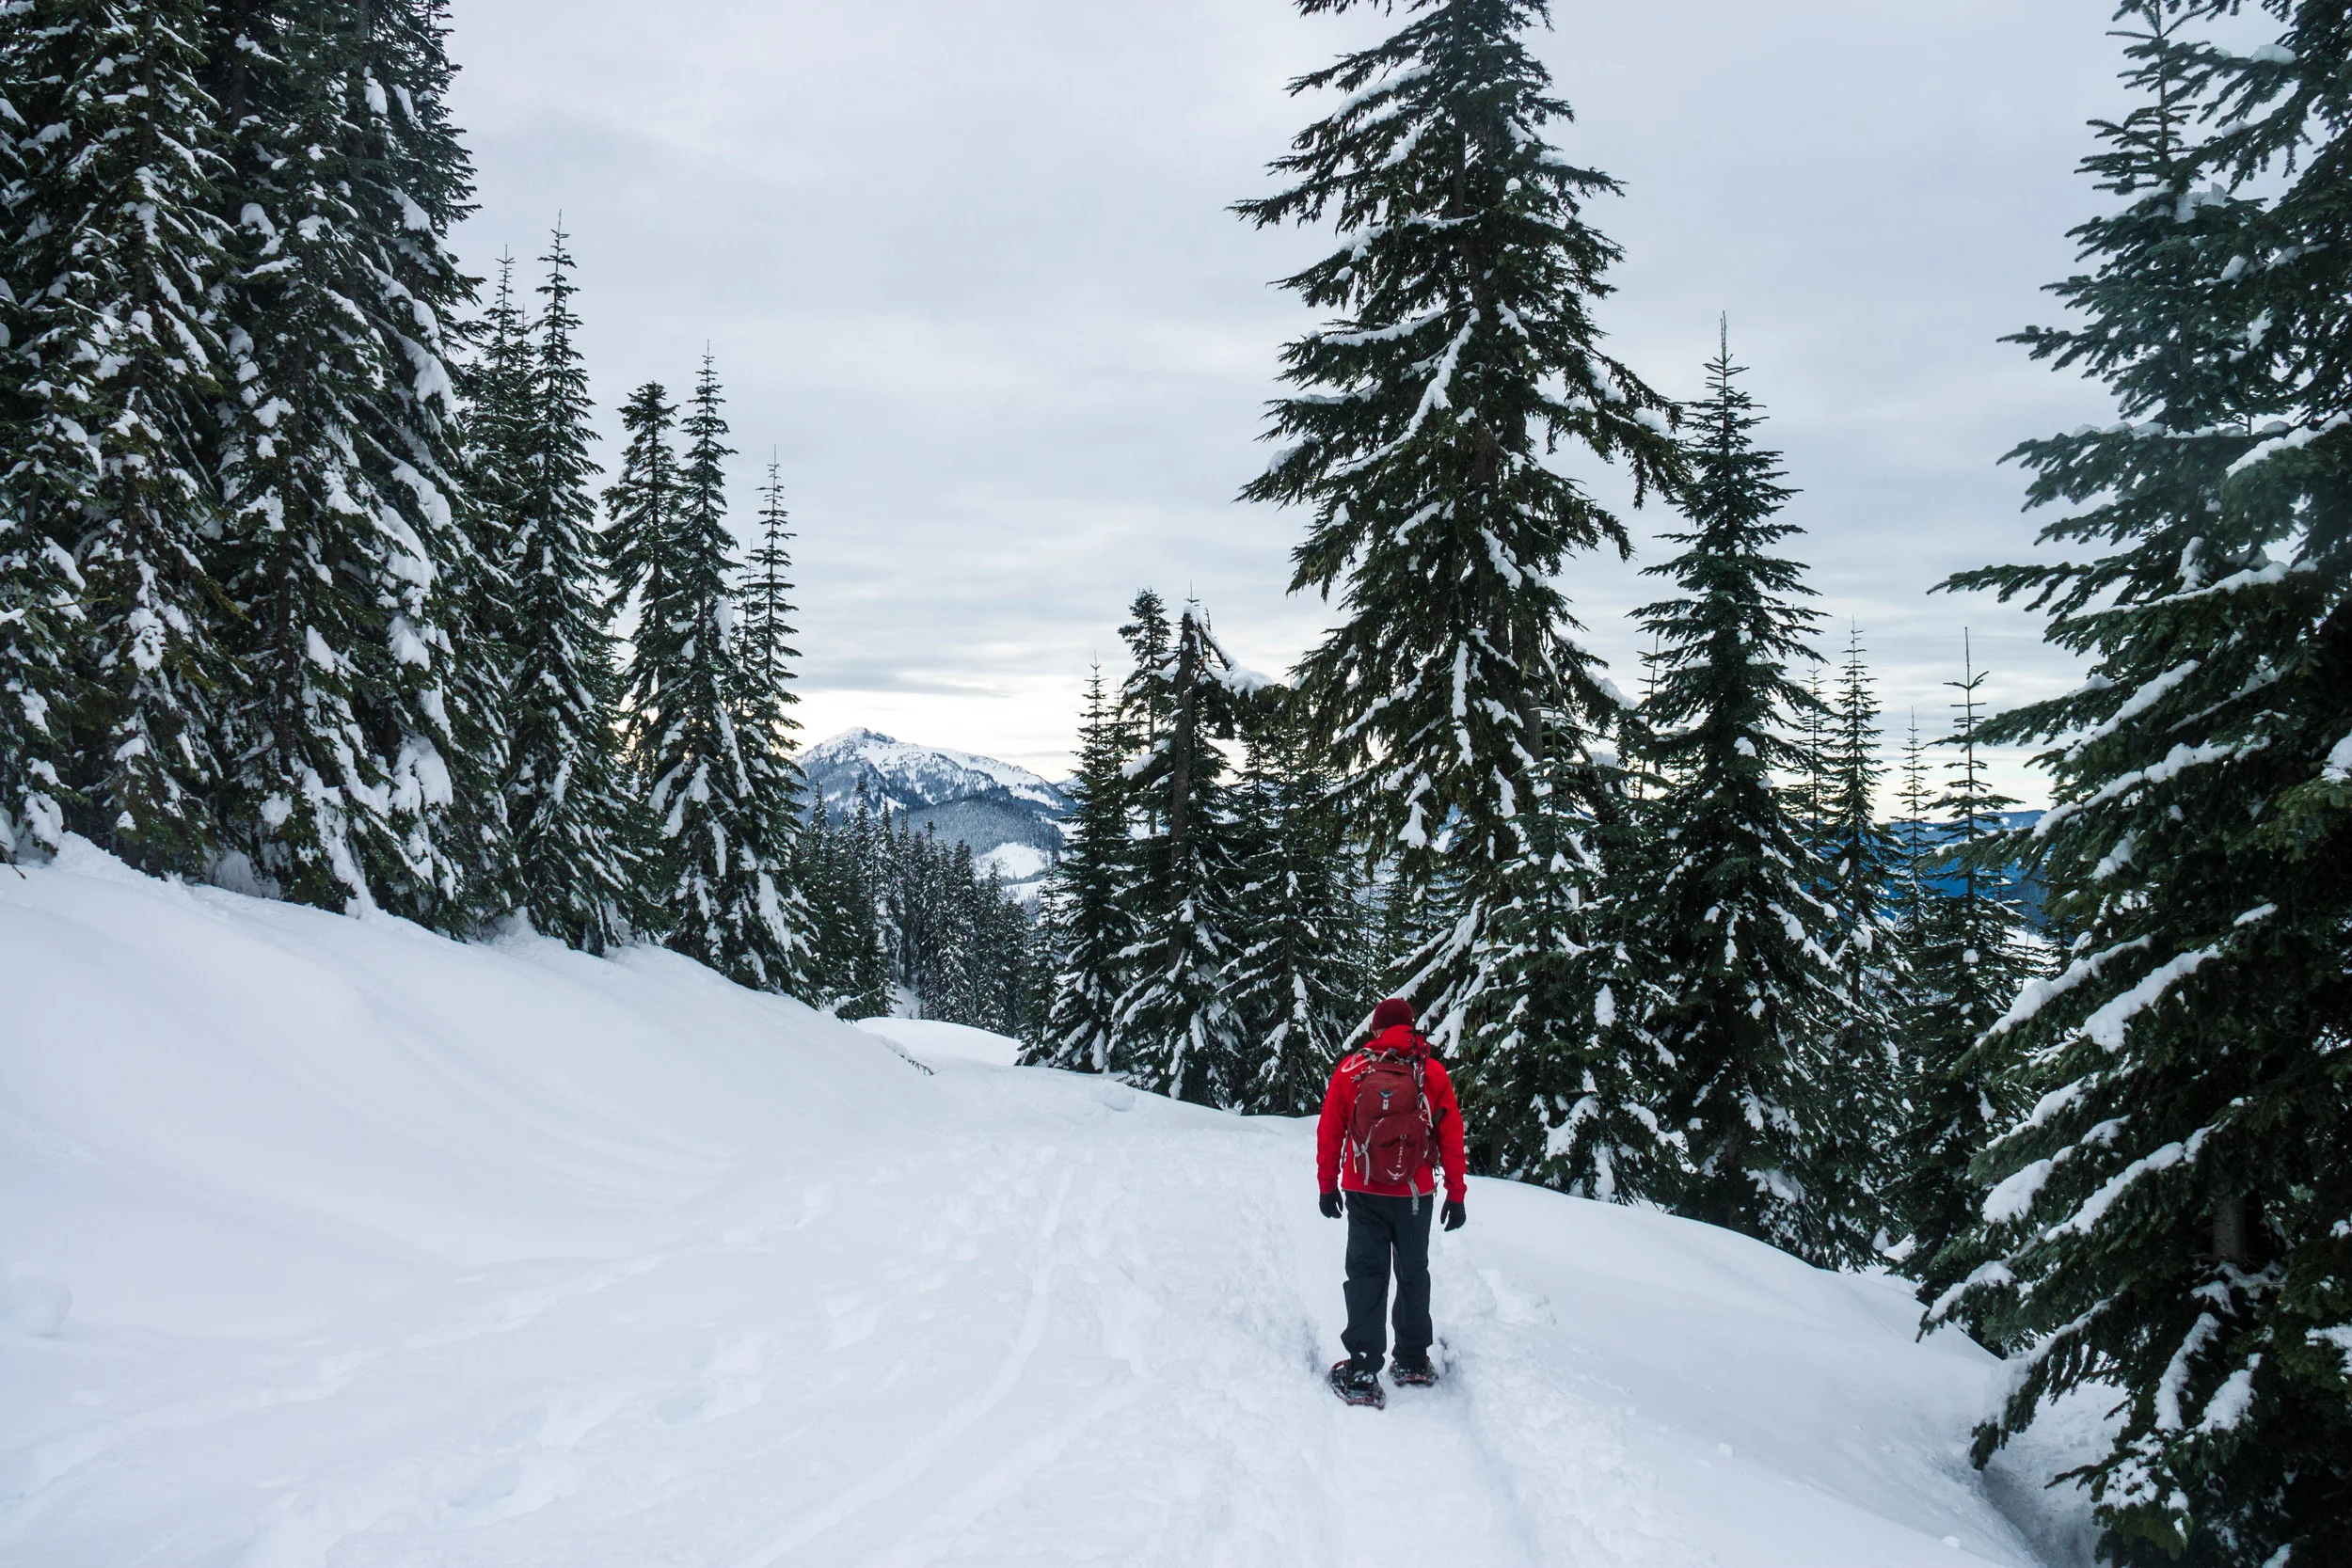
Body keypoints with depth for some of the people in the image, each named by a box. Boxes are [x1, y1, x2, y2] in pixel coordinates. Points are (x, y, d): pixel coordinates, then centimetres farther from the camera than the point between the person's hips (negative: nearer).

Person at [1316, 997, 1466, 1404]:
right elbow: (1451, 1139, -1)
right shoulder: (1433, 1073, -4)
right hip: (1416, 1196, 1)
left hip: (1363, 1193, -1)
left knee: (1366, 1277, 4)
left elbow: (1329, 1132, 0)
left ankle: (1362, 1373, -3)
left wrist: (1328, 1185, 10)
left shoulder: (1350, 1070, -4)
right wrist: (1456, 1195, 7)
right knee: (1413, 1274, 17)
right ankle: (1413, 1362, 25)